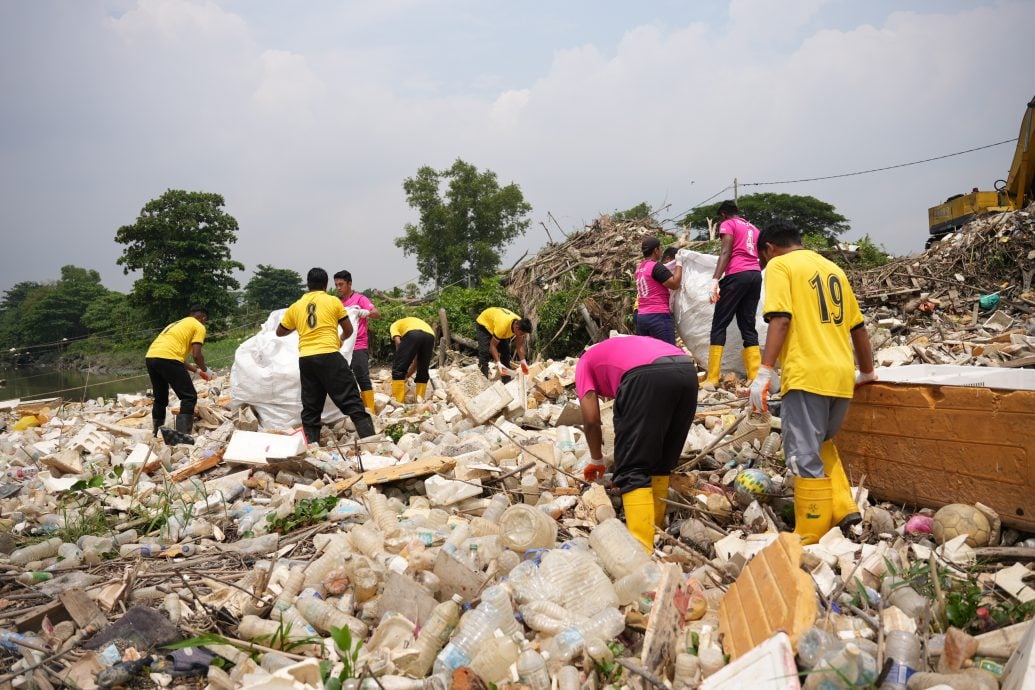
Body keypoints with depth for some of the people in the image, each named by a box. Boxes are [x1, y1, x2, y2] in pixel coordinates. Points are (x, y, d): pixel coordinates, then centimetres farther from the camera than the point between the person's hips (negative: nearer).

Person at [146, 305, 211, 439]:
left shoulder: (177, 324, 34)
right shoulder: (198, 326, 10)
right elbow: (196, 355, 0)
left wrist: (196, 370, 39)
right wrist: (205, 370, 19)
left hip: (150, 357, 8)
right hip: (167, 358, -8)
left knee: (160, 399, 23)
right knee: (189, 397, 1)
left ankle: (156, 435, 31)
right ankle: (182, 436, -9)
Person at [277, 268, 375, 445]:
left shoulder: (296, 307, 14)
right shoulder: (333, 301, 6)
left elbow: (280, 332, 26)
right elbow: (349, 330, 12)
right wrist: (341, 339, 33)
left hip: (306, 359, 4)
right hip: (329, 356, -3)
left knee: (310, 407, 11)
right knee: (351, 401, -2)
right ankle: (370, 440, -8)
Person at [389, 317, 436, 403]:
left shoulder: (394, 326, 31)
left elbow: (398, 342, 8)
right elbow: (417, 359, 39)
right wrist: (406, 376, 44)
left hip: (413, 334, -5)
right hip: (430, 335, 6)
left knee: (398, 368, 5)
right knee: (423, 371, 21)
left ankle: (397, 402, 2)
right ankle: (420, 401, 21)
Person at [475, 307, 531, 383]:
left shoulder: (520, 325, -25)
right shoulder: (502, 326, -45)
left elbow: (520, 345, -12)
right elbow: (493, 346, -37)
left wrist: (523, 361, -20)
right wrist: (498, 364, -44)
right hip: (484, 323, -6)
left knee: (505, 350, -1)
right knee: (485, 352, -20)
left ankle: (506, 380, 6)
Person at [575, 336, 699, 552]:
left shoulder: (585, 362, 28)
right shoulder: (630, 346, 43)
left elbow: (591, 419, 17)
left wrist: (597, 459, 33)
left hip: (647, 375, -6)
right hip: (687, 370, 7)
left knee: (632, 470, 2)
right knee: (663, 463, 22)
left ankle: (642, 549, -6)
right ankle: (655, 530, 28)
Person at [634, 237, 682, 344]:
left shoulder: (639, 268, 15)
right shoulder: (656, 267, -11)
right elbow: (675, 284, -13)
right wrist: (679, 264, -3)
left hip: (641, 316, 8)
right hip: (658, 316, -8)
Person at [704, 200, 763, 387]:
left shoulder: (728, 224, 5)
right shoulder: (753, 228, 25)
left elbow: (725, 252, -10)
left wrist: (715, 280, -18)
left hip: (736, 275, -7)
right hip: (755, 275, 7)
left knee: (719, 324, -4)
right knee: (748, 326, 8)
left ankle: (712, 379, -10)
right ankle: (755, 378, 0)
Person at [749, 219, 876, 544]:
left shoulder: (779, 265, 2)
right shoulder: (833, 268, 21)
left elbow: (780, 320, -13)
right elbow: (858, 326, 24)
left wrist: (765, 371, -16)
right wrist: (867, 372, 35)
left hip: (807, 374, -7)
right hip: (842, 376, 7)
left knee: (805, 456, -1)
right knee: (822, 444, 25)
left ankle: (812, 537, 4)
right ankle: (842, 508, 15)